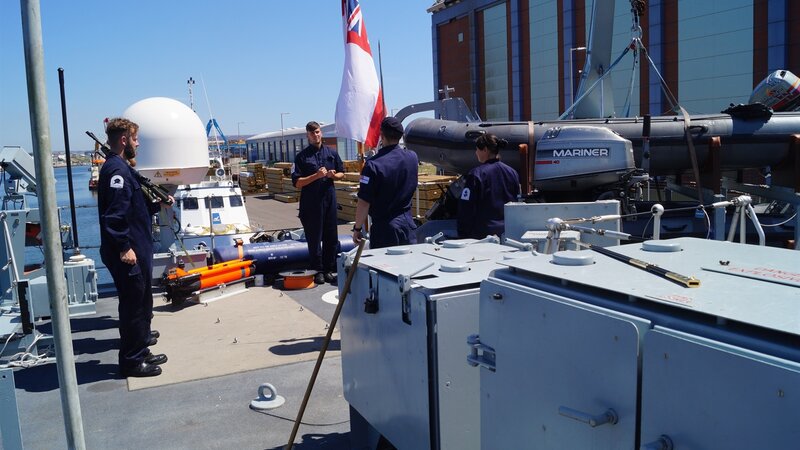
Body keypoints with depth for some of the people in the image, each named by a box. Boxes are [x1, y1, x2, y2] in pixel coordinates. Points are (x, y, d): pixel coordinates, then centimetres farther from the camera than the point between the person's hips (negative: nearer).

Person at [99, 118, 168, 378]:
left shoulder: (121, 168, 17)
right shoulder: (116, 169, -16)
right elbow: (115, 212, -24)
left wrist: (158, 204, 15)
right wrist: (124, 247, -25)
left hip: (136, 250, 11)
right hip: (128, 253, -11)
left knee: (141, 302, 21)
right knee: (133, 304, -3)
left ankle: (140, 338, 37)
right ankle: (132, 361, 7)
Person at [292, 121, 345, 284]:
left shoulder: (332, 153, 9)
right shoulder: (302, 157, -1)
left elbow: (342, 174, 16)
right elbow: (297, 183, -7)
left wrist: (333, 175, -6)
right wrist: (317, 176, -17)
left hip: (329, 199, 3)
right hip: (311, 202, -3)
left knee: (331, 237, 7)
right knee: (314, 238, 4)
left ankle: (329, 269, 19)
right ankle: (318, 270, 15)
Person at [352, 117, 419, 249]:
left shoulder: (373, 165, -17)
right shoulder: (412, 158, -1)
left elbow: (364, 203, -15)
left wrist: (357, 228, -2)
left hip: (384, 229, -4)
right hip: (408, 225, 5)